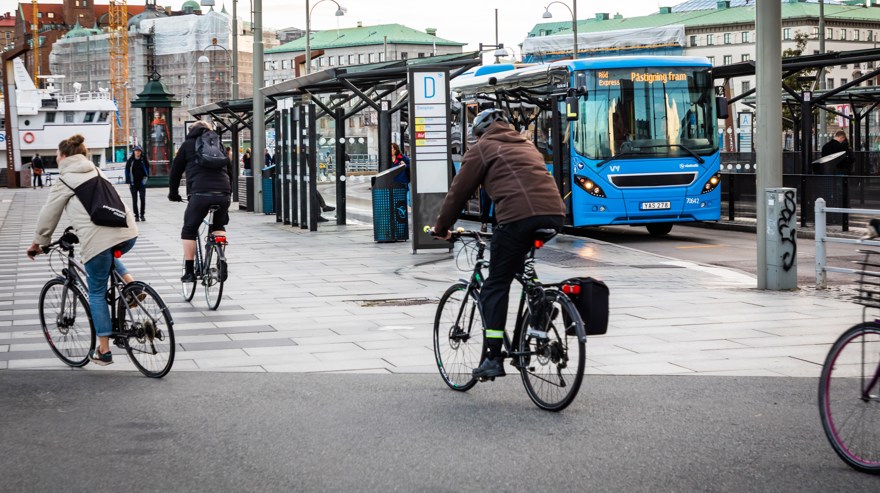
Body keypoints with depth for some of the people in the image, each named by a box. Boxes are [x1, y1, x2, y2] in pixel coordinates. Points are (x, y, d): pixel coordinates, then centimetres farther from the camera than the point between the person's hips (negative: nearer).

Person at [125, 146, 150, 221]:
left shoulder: (144, 160, -1)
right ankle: (136, 215, 8)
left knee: (143, 199, -6)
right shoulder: (130, 160, -1)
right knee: (134, 200, 2)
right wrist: (128, 182, -2)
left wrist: (146, 177, 1)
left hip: (142, 183, 0)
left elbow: (147, 169, 11)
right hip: (133, 183, 0)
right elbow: (127, 171, 3)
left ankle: (142, 215, 4)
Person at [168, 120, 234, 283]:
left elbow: (175, 170, 18)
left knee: (189, 230, 13)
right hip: (223, 194, 3)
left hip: (200, 193, -3)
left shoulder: (188, 144, 17)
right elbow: (230, 170, 28)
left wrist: (173, 194, 30)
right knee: (218, 226, 27)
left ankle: (189, 271, 6)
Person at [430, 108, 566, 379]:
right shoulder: (526, 146, 33)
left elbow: (459, 192, 15)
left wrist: (441, 227, 27)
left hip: (519, 217, -6)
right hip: (554, 213, 6)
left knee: (496, 287, 1)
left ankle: (493, 358, -5)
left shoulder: (482, 149, 15)